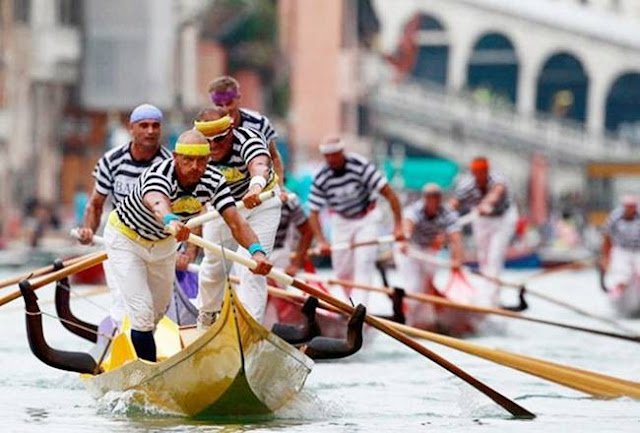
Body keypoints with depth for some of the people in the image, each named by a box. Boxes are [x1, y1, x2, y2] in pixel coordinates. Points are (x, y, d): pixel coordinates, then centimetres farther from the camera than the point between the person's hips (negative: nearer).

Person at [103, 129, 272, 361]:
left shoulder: (213, 181, -22)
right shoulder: (158, 175, -39)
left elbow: (235, 221, -32)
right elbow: (158, 204, -63)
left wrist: (256, 250, -52)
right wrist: (171, 221, -87)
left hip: (163, 244, 6)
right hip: (125, 239, -6)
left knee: (158, 311, 21)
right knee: (143, 313, -16)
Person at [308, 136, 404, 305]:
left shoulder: (361, 166, -25)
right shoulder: (321, 179, -16)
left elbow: (389, 193, -24)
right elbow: (313, 213, -13)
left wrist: (398, 226, -27)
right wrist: (321, 241, -28)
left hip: (366, 218, -3)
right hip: (341, 221, 3)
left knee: (363, 263, -16)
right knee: (342, 271, 2)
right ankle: (352, 303, 22)